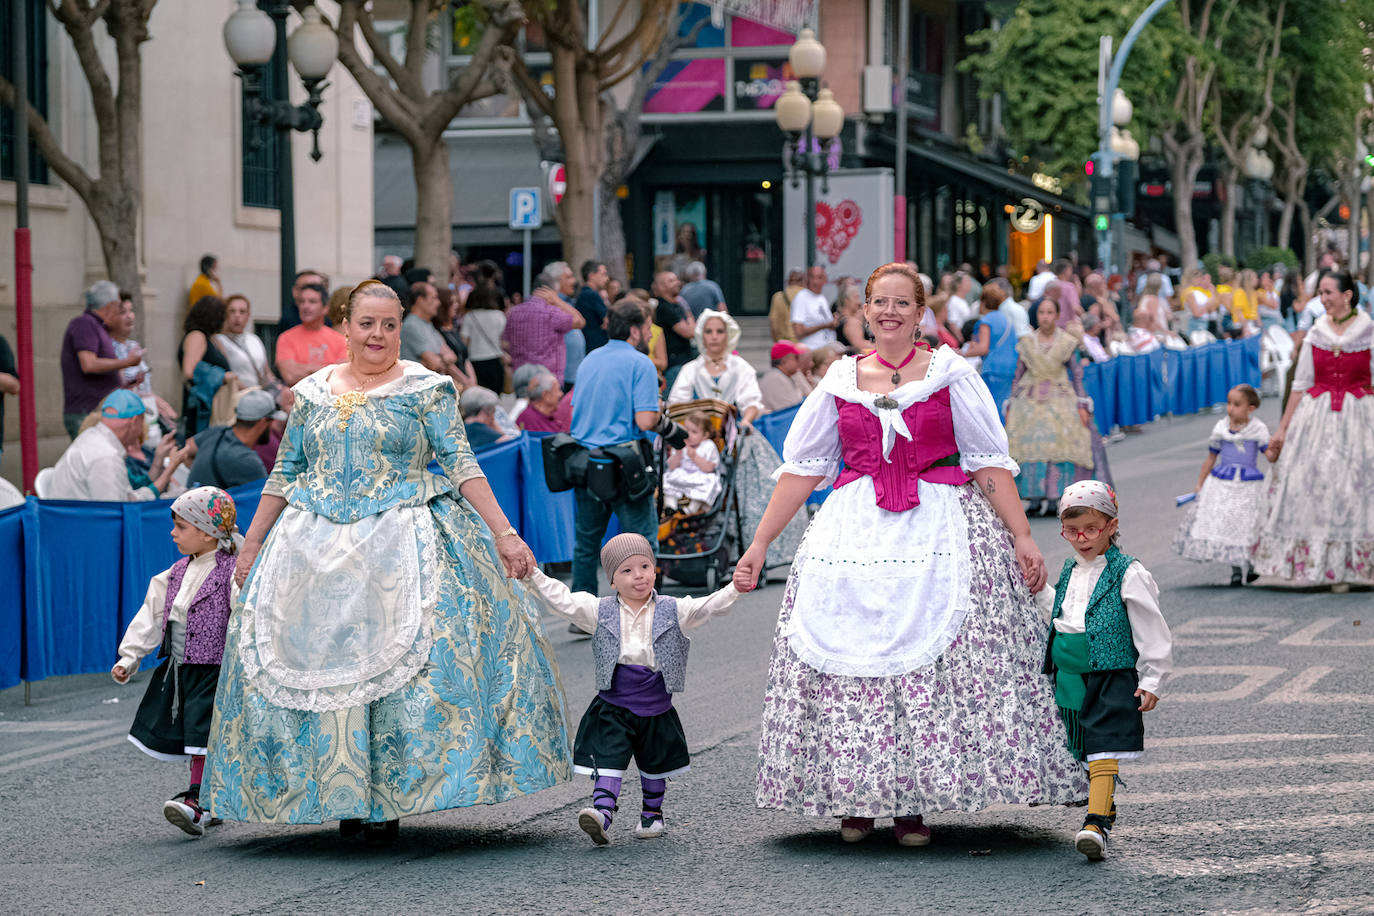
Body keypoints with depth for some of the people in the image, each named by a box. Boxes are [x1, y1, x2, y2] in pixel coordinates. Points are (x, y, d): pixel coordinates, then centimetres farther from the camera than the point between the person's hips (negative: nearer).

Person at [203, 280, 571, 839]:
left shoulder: (426, 389, 0)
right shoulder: (311, 393, 10)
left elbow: (461, 466, -3)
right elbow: (284, 474, 16)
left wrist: (504, 534, -10)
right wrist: (251, 547, 15)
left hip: (403, 544, -3)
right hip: (317, 550, 3)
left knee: (402, 664, -10)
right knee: (321, 661, 0)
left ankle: (389, 796, -2)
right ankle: (342, 794, 10)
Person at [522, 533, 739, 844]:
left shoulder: (672, 611, -2)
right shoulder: (600, 611, -2)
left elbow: (708, 607, -9)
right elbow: (561, 600, -4)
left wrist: (736, 588, -25)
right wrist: (533, 576, -13)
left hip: (656, 708, 1)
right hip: (613, 706, -1)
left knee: (655, 763, 15)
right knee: (609, 759, -14)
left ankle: (652, 813, 34)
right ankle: (602, 812, -22)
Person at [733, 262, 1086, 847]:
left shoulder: (950, 374, 5)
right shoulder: (841, 380, 11)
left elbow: (989, 462, 3)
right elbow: (803, 467, 13)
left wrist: (1022, 538, -5)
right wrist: (759, 545, 10)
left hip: (939, 532, -2)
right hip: (854, 533, 2)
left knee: (933, 664, -8)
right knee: (845, 664, -3)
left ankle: (914, 802, 0)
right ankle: (854, 799, 9)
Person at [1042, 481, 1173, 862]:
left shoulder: (1128, 574, -8)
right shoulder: (1069, 572, 12)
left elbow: (1151, 631, -7)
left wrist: (1151, 681, -8)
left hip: (1112, 677, -7)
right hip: (1070, 680, 7)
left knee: (1103, 751, -16)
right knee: (1083, 751, 15)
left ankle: (1096, 823, -25)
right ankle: (1105, 809, 32)